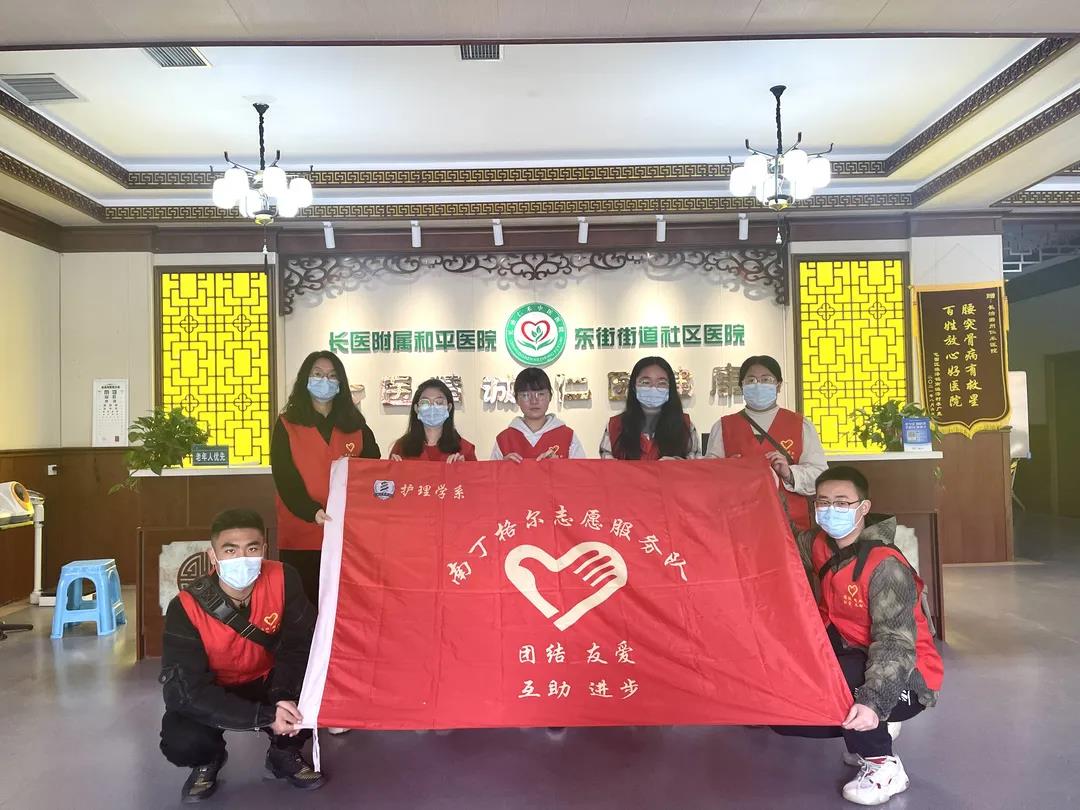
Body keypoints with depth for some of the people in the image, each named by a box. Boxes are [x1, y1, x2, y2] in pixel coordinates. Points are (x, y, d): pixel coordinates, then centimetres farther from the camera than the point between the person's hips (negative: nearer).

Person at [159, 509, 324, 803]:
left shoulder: (283, 580, -23)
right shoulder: (186, 608, -28)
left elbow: (297, 647, -17)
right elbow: (190, 690, -30)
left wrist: (284, 698, -37)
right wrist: (266, 717, -38)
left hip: (265, 682, 2)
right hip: (209, 693, -1)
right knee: (182, 742, -30)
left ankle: (284, 753, 8)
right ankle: (209, 759, 10)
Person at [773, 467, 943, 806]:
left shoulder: (885, 566, -25)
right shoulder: (818, 546, -3)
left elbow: (896, 644, -32)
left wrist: (873, 702, -46)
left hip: (905, 678, -8)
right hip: (852, 658, 8)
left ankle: (882, 765, -13)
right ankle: (867, 734, 18)